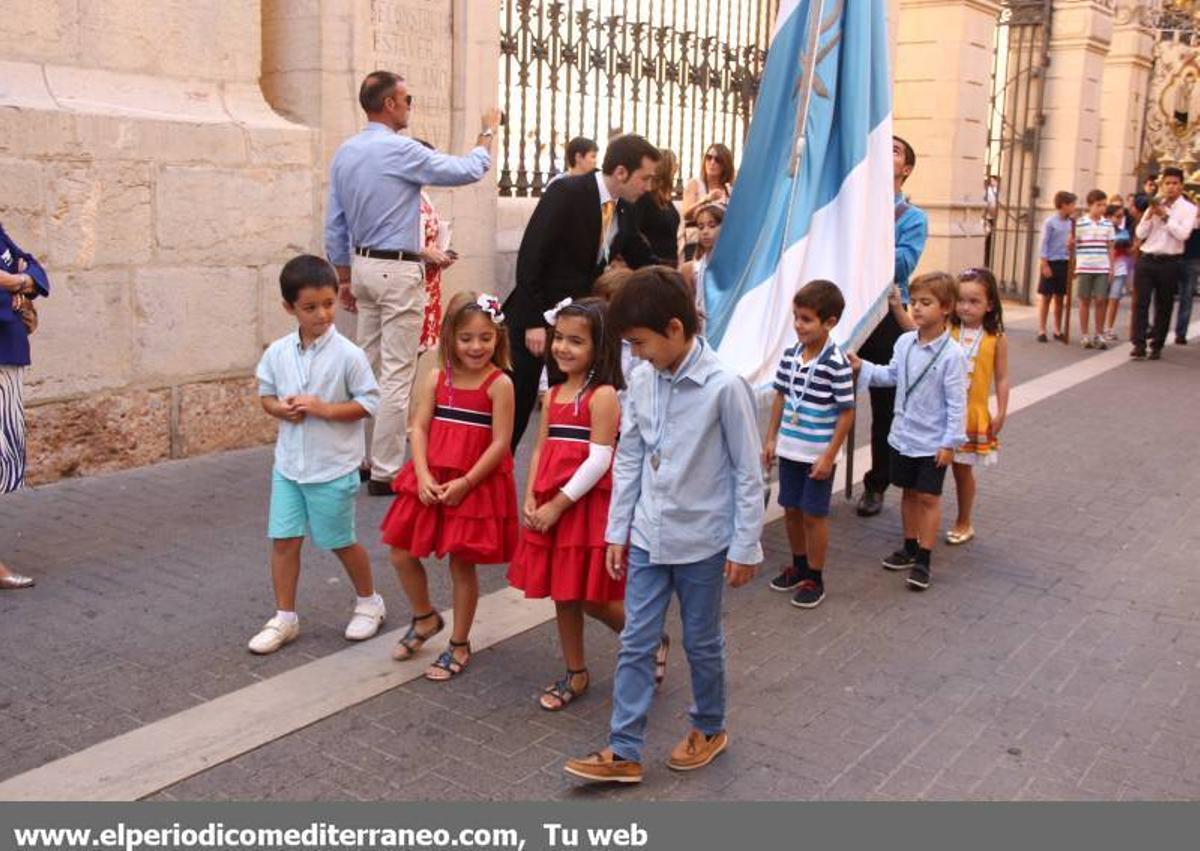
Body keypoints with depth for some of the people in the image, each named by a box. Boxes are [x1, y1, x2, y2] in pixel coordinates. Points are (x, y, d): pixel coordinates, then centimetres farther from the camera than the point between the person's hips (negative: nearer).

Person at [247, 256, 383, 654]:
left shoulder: (348, 355, -14)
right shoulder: (277, 353, -2)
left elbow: (368, 403, -11)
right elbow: (265, 395, 10)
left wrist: (323, 408, -21)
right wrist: (281, 408, -12)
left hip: (333, 468, -4)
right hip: (288, 464, 4)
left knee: (342, 541, 10)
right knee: (283, 539, 6)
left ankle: (369, 602, 33)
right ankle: (284, 618, 20)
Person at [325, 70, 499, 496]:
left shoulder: (344, 153, 9)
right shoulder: (399, 151, -15)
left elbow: (335, 225, 12)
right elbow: (468, 170, -9)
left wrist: (344, 279, 18)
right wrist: (488, 131, 8)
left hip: (363, 266, 8)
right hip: (398, 270, -8)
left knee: (368, 366, 14)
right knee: (397, 374, -4)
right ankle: (385, 471, -1)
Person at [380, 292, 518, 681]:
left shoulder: (499, 384, -11)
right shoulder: (436, 378, 2)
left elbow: (500, 442, -14)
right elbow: (419, 428, 0)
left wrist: (465, 482, -18)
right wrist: (423, 476, -13)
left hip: (475, 485, -5)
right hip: (431, 481, 5)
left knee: (462, 564, 6)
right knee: (401, 553, 8)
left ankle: (459, 645, 24)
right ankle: (425, 619, 35)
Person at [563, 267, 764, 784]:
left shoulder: (724, 387, -17)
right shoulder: (642, 382, -1)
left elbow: (748, 472, -11)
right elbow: (628, 460, 7)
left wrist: (745, 547, -9)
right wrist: (617, 531, 8)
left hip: (702, 541, -5)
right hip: (648, 537, 5)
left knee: (702, 642, 13)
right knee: (635, 643, 7)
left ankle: (710, 729, 36)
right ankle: (624, 751, 16)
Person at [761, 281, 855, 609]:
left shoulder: (836, 363, -18)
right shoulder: (790, 355, 0)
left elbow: (847, 412, -15)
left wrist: (829, 455, -15)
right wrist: (771, 438, 10)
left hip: (818, 454, -6)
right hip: (789, 449, 6)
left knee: (813, 515, 5)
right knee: (791, 510, 17)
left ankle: (815, 579, 20)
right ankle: (799, 566, 36)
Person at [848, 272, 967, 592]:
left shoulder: (952, 354, -19)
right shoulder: (904, 342, -2)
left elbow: (957, 402, -16)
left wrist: (950, 442, -15)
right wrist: (863, 367, 2)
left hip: (933, 443, -6)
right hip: (903, 435, 6)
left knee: (929, 497, 3)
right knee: (909, 492, 18)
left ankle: (923, 560, 11)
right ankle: (910, 547, 33)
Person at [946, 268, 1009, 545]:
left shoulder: (996, 339, -4)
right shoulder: (947, 332, -4)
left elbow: (1001, 378, 0)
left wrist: (1001, 414, -2)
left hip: (972, 415, 0)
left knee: (963, 469, 12)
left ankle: (963, 523, 29)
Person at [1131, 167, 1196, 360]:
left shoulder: (1188, 208, 1)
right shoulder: (1154, 205, 9)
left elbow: (1183, 234, -14)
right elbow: (1140, 234, 5)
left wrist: (1165, 216, -14)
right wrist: (1150, 215, -9)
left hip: (1170, 262, -2)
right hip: (1146, 259, 2)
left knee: (1163, 306, 6)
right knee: (1140, 302, -5)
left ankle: (1157, 346, 15)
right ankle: (1139, 345, -4)